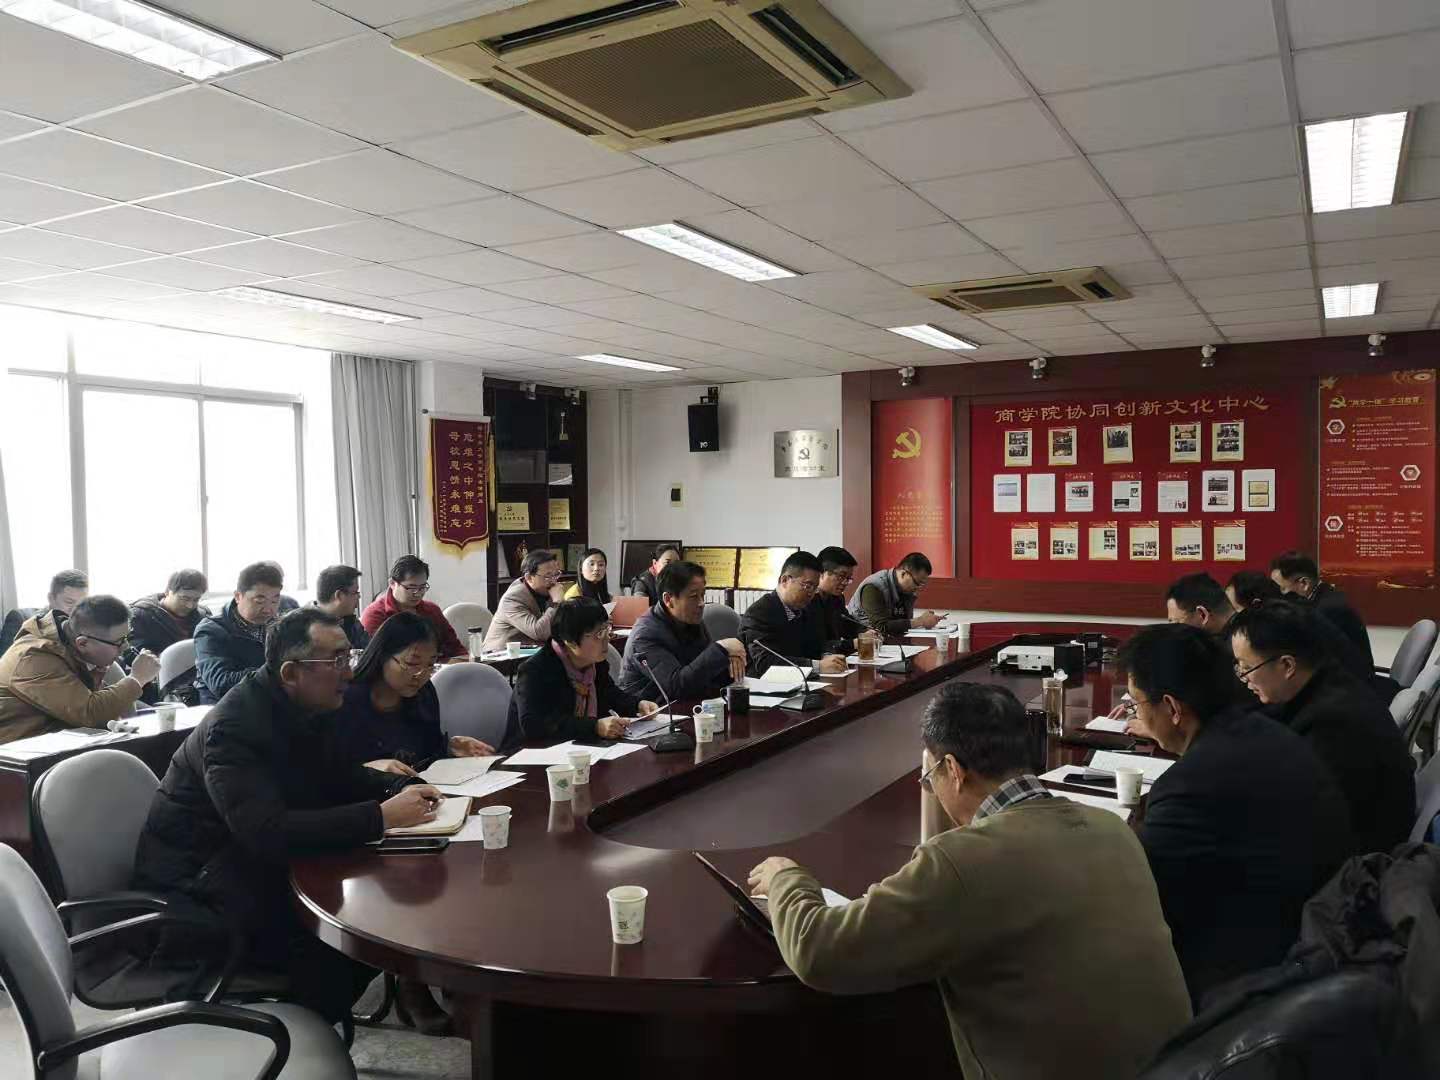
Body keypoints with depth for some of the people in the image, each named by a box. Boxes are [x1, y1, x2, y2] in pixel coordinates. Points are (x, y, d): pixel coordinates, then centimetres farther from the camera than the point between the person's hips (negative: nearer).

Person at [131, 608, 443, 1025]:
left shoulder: (308, 709, 0)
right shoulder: (234, 726, -27)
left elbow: (339, 776, 13)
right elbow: (267, 832, -38)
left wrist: (400, 787, -8)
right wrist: (381, 816, -38)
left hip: (261, 861, 8)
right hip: (195, 885, -8)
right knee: (327, 945, -25)